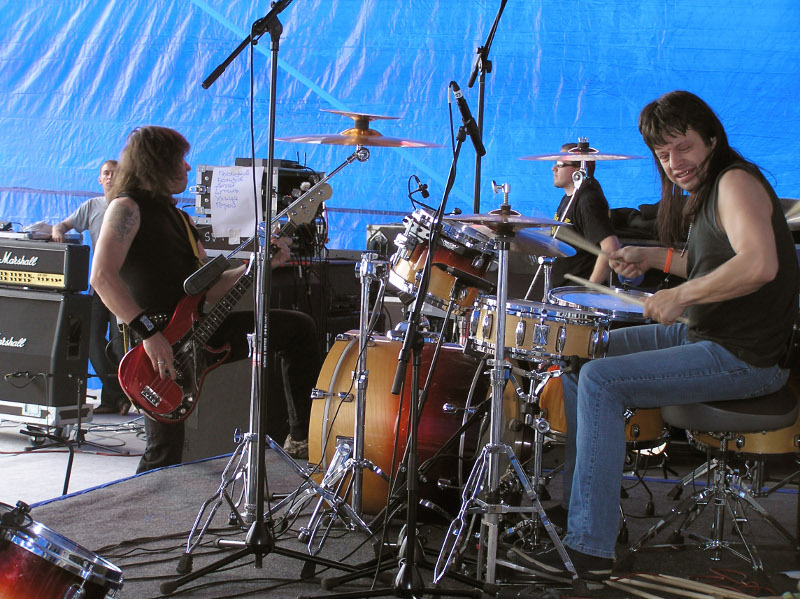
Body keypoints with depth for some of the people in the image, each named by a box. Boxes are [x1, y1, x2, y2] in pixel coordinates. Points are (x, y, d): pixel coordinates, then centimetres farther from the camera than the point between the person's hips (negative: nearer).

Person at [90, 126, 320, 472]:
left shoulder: (180, 219, 19)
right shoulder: (128, 207, -8)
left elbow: (207, 289, 15)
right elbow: (102, 276, -23)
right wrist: (149, 333, -28)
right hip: (158, 343, -8)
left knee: (299, 328, 10)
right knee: (164, 457, -8)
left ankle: (302, 438, 11)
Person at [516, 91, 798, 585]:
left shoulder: (736, 182, -17)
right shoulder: (702, 191, 14)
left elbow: (759, 264, -33)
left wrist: (680, 296, -26)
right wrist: (654, 256, 11)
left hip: (743, 356, -11)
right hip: (704, 334, 11)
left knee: (600, 380, -21)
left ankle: (590, 548, -17)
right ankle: (572, 501, 19)